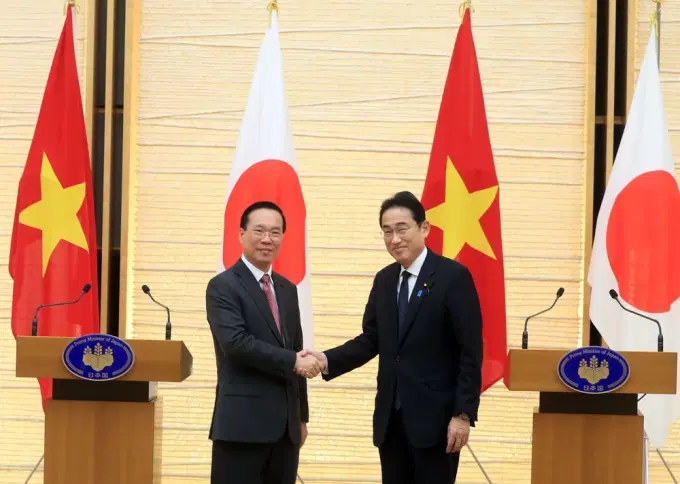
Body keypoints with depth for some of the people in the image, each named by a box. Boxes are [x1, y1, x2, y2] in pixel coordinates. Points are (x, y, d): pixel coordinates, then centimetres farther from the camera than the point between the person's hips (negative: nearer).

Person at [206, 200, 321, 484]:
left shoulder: (287, 289, 18)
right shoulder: (224, 286, -5)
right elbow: (235, 342, -19)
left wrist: (301, 416, 19)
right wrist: (293, 362, -18)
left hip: (285, 425, 7)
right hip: (243, 422, -7)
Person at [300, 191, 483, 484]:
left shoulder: (453, 277, -8)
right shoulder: (384, 280, 12)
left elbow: (471, 352, -10)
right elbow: (371, 340, 13)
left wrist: (463, 414, -15)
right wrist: (328, 360, -5)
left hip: (435, 417, -6)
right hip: (390, 418, 6)